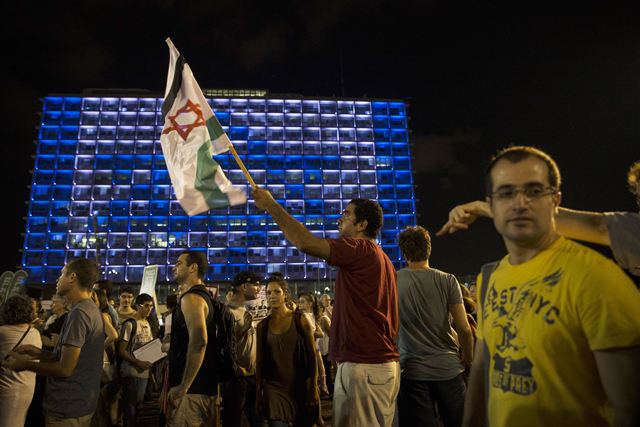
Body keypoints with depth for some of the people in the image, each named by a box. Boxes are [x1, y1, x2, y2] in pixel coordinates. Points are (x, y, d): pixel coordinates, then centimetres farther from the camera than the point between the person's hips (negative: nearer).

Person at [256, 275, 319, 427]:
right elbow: (260, 362, 8)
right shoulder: (262, 326, 5)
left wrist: (313, 388, -7)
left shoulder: (300, 320, -1)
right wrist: (258, 394, 6)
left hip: (301, 387, -1)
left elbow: (312, 355, -2)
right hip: (274, 388, 1)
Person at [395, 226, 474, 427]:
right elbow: (464, 329, -6)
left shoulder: (394, 281, -5)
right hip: (448, 368, 1)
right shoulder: (447, 280, -5)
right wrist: (468, 360, 9)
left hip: (413, 371, -1)